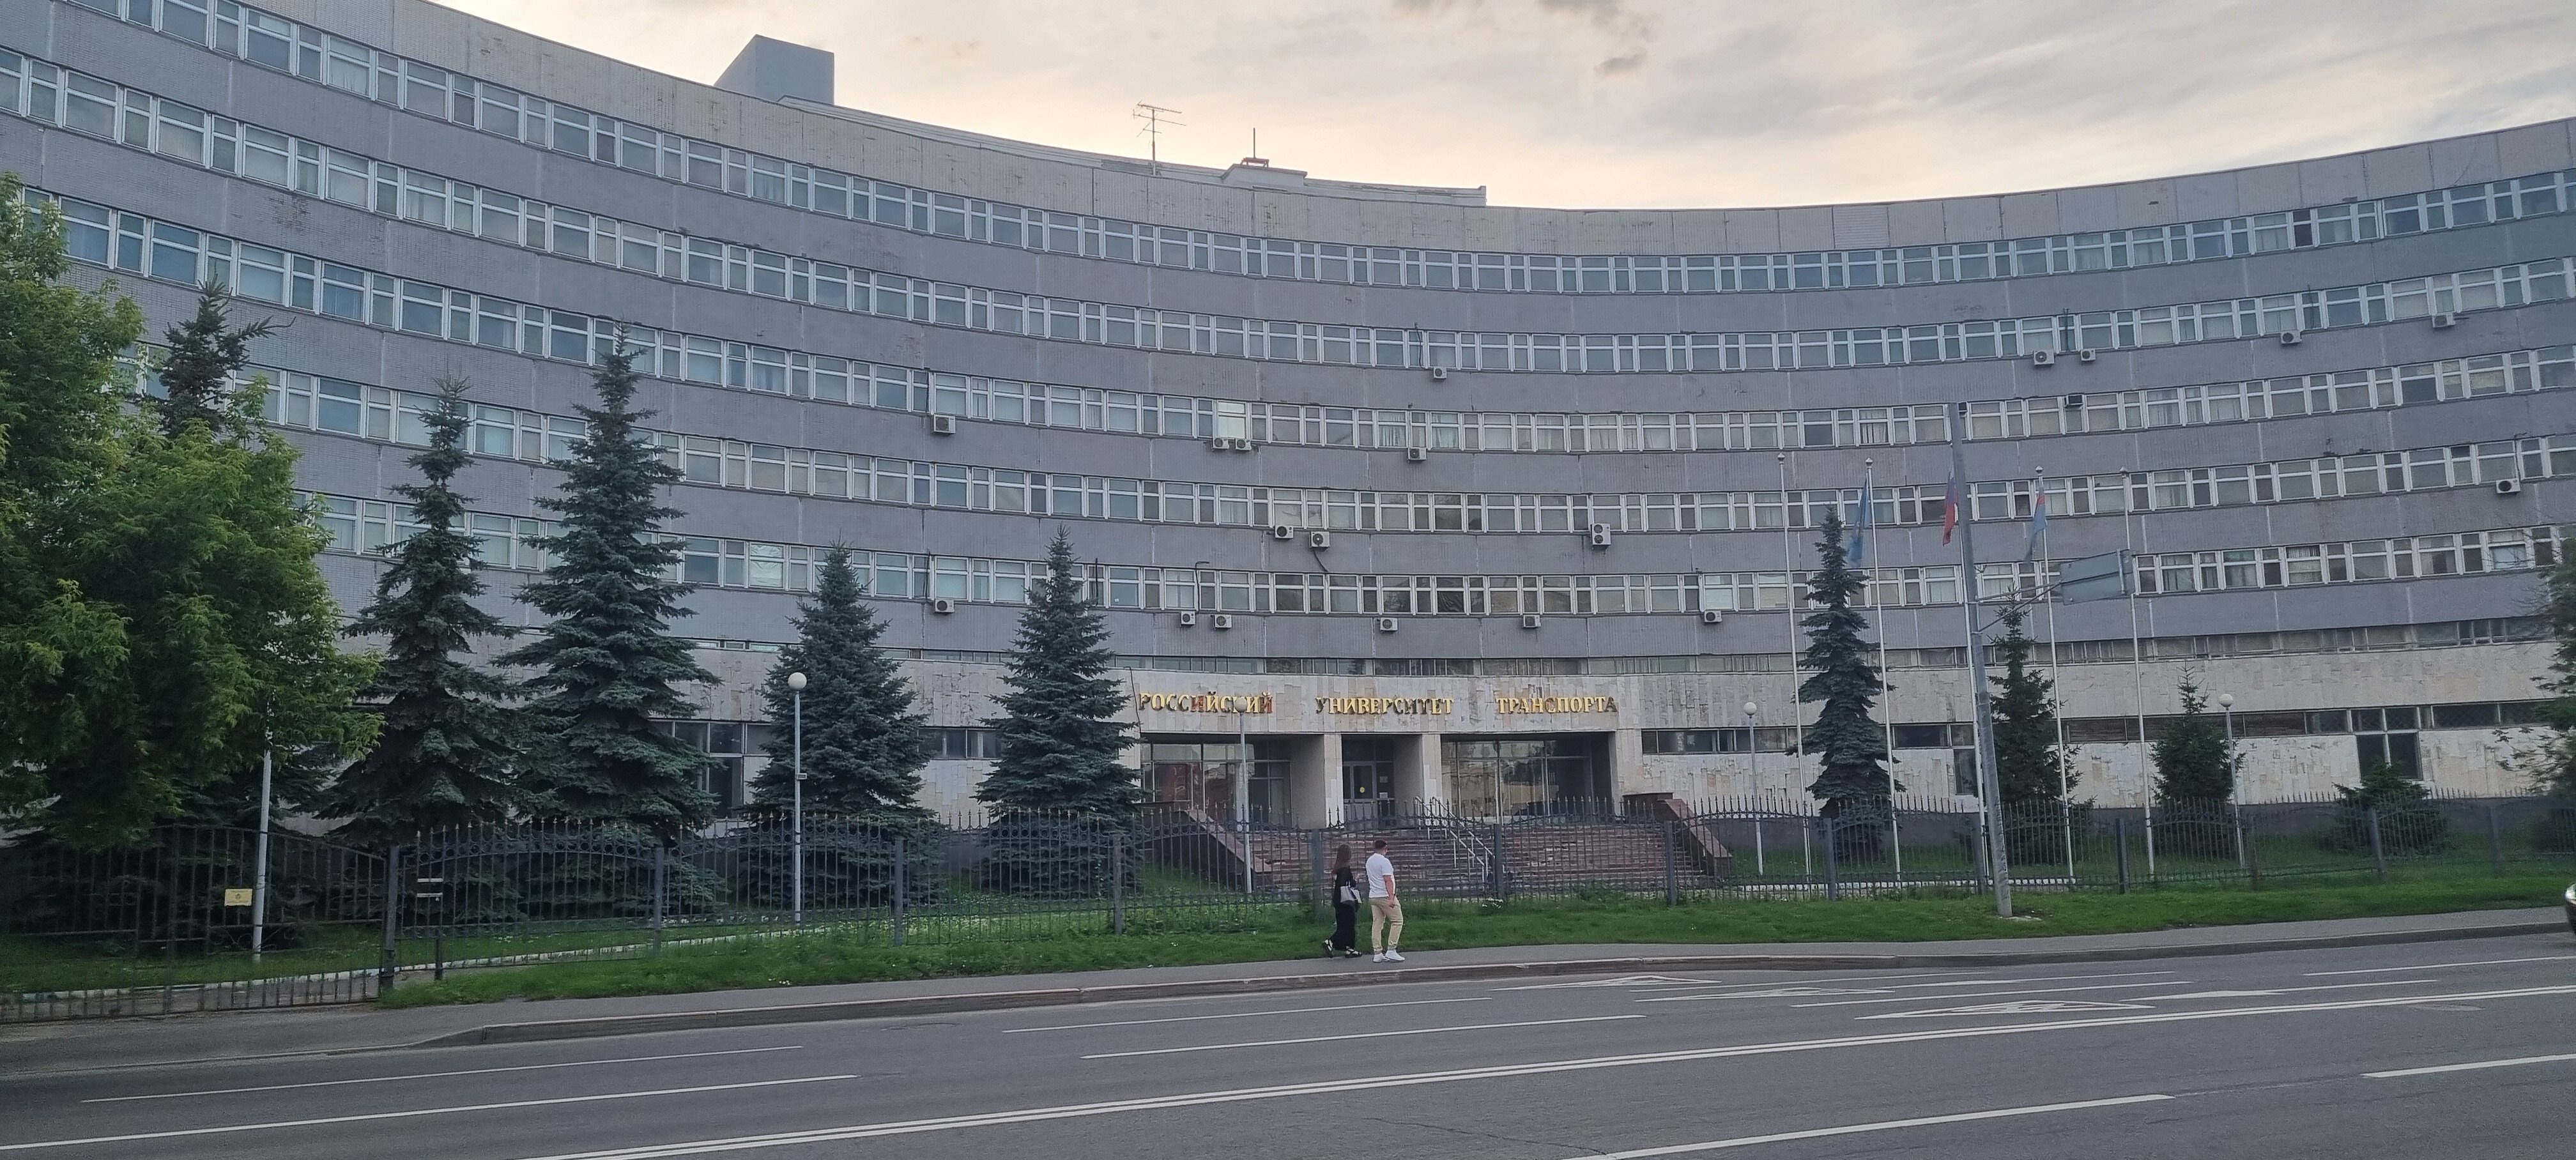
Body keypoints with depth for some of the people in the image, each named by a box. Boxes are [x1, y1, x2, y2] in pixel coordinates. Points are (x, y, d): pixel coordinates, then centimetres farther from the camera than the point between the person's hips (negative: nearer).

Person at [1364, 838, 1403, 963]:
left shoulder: (1369, 861, 14)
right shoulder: (1384, 862, -11)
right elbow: (1388, 881, -17)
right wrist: (1391, 898, -21)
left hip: (1373, 896, 8)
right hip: (1385, 896, -8)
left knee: (1377, 924, 7)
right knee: (1397, 921, -2)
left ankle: (1378, 953, 4)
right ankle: (1391, 951, -8)